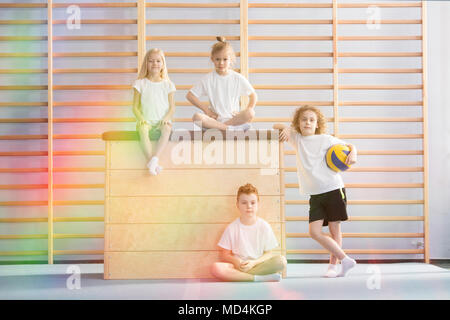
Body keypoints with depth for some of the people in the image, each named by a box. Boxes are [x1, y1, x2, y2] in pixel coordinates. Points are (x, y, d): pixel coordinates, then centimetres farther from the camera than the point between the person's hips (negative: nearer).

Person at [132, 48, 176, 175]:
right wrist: (141, 119, -13)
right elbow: (135, 107, 5)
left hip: (162, 121, 0)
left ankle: (155, 158, -44)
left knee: (167, 129, -34)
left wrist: (166, 118, -12)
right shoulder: (140, 83, 7)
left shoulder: (167, 84, 9)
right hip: (146, 121, 0)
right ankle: (150, 160, -41)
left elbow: (172, 107, 8)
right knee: (143, 130, -35)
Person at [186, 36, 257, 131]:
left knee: (250, 113, -30)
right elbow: (190, 95, 3)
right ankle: (228, 128, -33)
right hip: (215, 118, 0)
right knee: (197, 117, -31)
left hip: (233, 117, 0)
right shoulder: (208, 79, 1)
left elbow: (253, 95, 11)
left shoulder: (238, 78, 2)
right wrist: (206, 109, -6)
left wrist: (249, 112, -6)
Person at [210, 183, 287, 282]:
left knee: (281, 261, -28)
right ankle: (261, 278, -29)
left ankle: (238, 275, -25)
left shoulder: (264, 226, 2)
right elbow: (224, 254, 4)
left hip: (259, 264, 0)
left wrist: (254, 263, -16)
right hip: (237, 266, 0)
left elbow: (268, 253, 2)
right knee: (216, 268, -31)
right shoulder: (232, 228, 1)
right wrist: (236, 261, -17)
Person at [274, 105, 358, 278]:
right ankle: (345, 259, 4)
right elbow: (276, 126, 16)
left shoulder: (325, 139, 1)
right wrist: (285, 128, -5)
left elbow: (349, 145, 8)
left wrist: (352, 154, -13)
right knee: (314, 232, -7)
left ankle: (333, 265, 16)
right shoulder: (296, 139, 10)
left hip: (334, 190, -3)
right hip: (315, 195, 3)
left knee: (334, 230, 2)